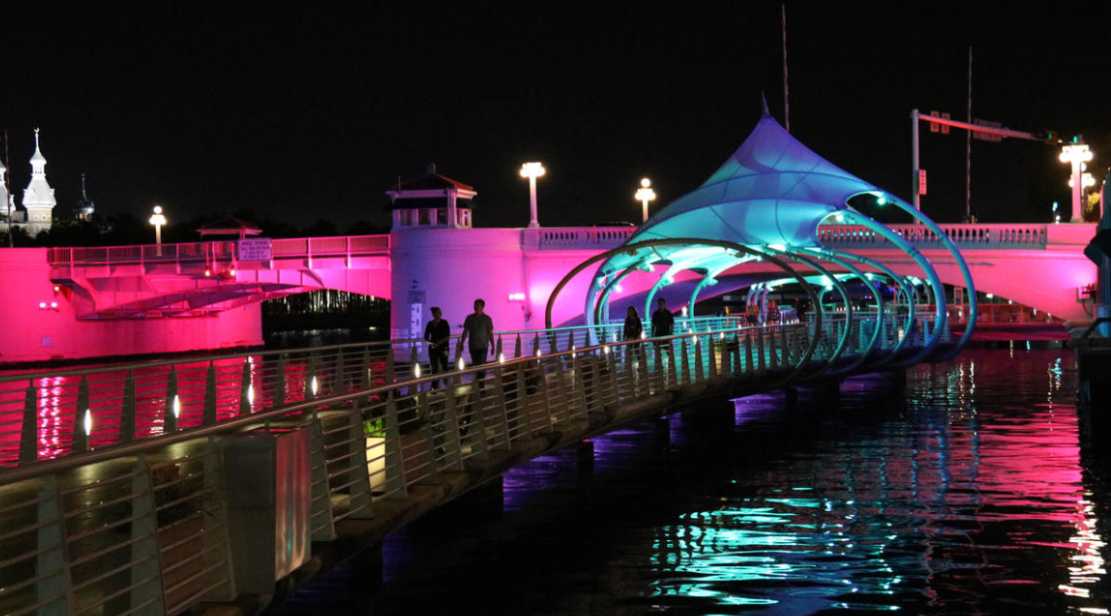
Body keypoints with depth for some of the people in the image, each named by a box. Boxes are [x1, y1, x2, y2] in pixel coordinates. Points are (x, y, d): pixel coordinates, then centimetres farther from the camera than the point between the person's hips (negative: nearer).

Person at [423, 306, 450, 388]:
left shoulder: (444, 323, -3)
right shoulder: (430, 324, 5)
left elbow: (447, 337, -8)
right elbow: (426, 337, 8)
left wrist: (439, 343, -19)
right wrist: (431, 342, -11)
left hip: (443, 347, -3)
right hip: (433, 348, 3)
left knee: (444, 367, -5)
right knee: (434, 368, 3)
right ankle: (434, 387, 7)